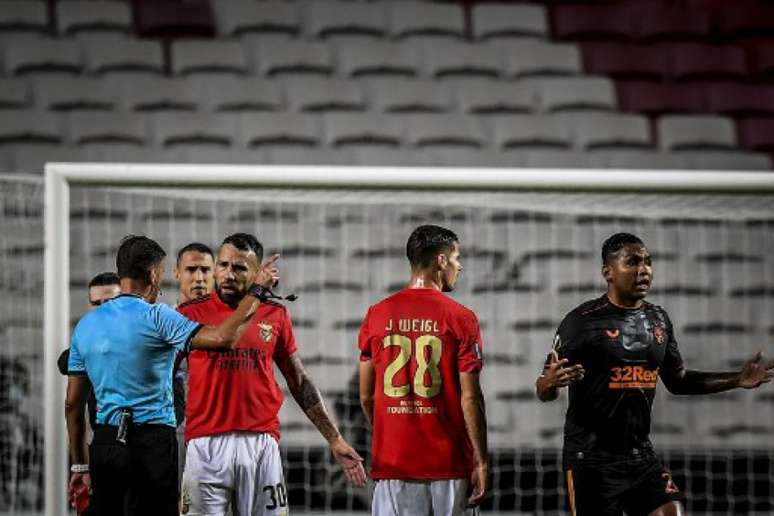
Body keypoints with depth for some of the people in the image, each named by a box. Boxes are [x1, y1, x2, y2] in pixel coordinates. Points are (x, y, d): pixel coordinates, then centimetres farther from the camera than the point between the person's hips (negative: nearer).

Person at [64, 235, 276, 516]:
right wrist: (256, 291, -7)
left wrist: (79, 464, 19)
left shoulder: (86, 324, 10)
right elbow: (222, 337, -20)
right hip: (151, 442, -5)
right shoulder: (156, 317, -9)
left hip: (104, 443, 5)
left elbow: (73, 403, 13)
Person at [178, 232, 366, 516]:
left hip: (261, 443, 2)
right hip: (206, 445, -2)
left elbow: (300, 383, 16)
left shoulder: (275, 316, 9)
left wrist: (334, 440, 14)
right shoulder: (192, 314, 3)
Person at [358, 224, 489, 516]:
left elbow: (366, 397, 9)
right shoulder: (460, 319, -5)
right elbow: (470, 398, -8)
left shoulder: (377, 316, 5)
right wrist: (481, 462, -4)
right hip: (449, 462, -3)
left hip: (393, 461, 3)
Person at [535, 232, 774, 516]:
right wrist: (552, 381, -32)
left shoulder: (658, 319, 8)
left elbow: (677, 380, 21)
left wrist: (737, 380, 10)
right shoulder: (583, 321, -10)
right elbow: (544, 392, -7)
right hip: (592, 458, -5)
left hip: (641, 455, 5)